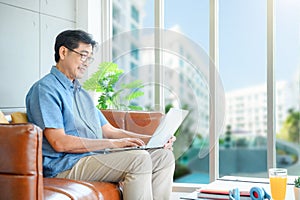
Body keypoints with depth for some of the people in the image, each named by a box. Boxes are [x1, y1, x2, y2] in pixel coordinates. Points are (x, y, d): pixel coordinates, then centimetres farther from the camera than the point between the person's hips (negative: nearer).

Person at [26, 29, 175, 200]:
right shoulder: (45, 88, -6)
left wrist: (153, 139, 6)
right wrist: (113, 143, -17)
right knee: (139, 159, -27)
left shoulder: (82, 93, 24)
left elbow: (109, 131, 21)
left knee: (164, 156, -5)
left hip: (97, 158, 9)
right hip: (66, 165, -9)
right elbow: (60, 143, -17)